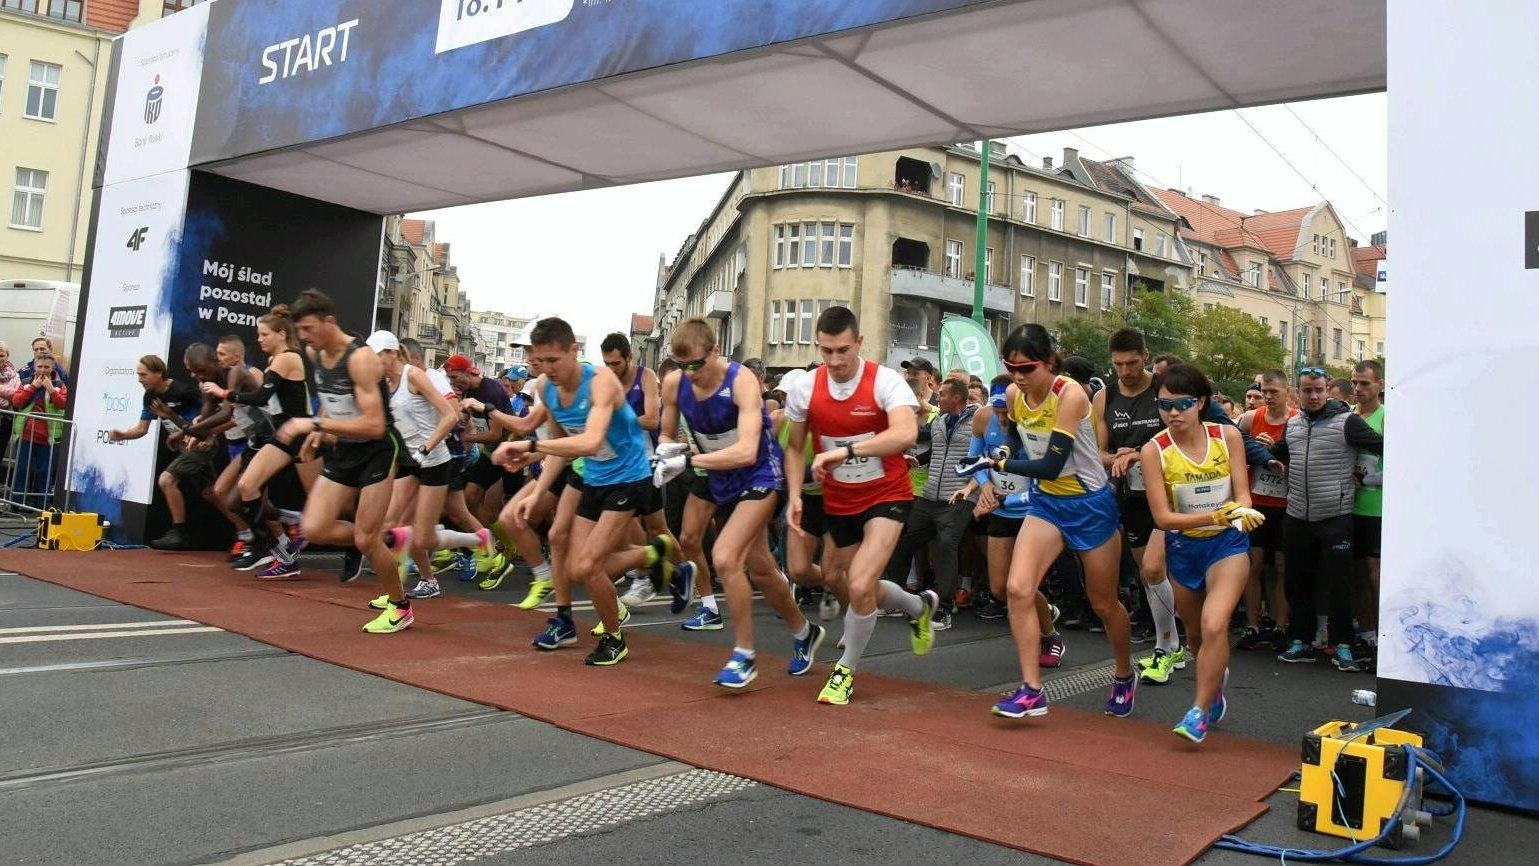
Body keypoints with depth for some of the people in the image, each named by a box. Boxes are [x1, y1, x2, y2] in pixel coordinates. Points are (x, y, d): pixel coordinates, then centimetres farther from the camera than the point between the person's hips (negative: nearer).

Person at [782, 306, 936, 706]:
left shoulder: (886, 381, -20)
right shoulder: (804, 389, -8)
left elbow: (905, 433, -37)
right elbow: (795, 447, 5)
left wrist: (845, 450, -43)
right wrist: (794, 496, -9)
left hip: (887, 496, -5)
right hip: (837, 503, 5)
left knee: (860, 585, -20)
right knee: (861, 588, 16)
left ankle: (846, 670, 6)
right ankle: (920, 606, 50)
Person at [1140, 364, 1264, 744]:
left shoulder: (1228, 436, -12)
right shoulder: (1154, 450, -15)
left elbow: (1242, 495, -9)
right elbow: (1162, 516, -17)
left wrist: (1242, 513, -32)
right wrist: (1215, 515, -31)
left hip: (1227, 542, -1)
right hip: (1182, 546, 2)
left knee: (1214, 624, -22)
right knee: (1196, 631, 18)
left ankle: (1199, 712, -8)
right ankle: (1216, 683, 50)